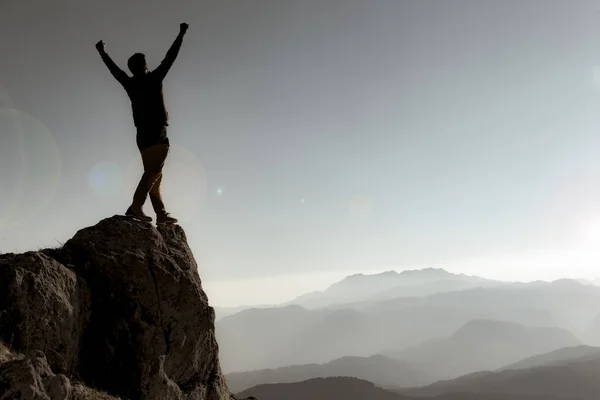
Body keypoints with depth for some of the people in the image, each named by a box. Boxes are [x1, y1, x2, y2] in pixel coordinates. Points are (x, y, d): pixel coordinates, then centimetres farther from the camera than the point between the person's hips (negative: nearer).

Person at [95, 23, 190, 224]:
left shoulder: (129, 83, 10)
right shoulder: (153, 79, -2)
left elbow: (113, 68, 24)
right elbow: (169, 58, 2)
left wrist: (102, 52, 40)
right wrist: (181, 34, 10)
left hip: (143, 135, 7)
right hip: (156, 134, -7)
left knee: (153, 174, 9)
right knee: (153, 172, -16)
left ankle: (161, 213, 7)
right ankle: (136, 206, -31)